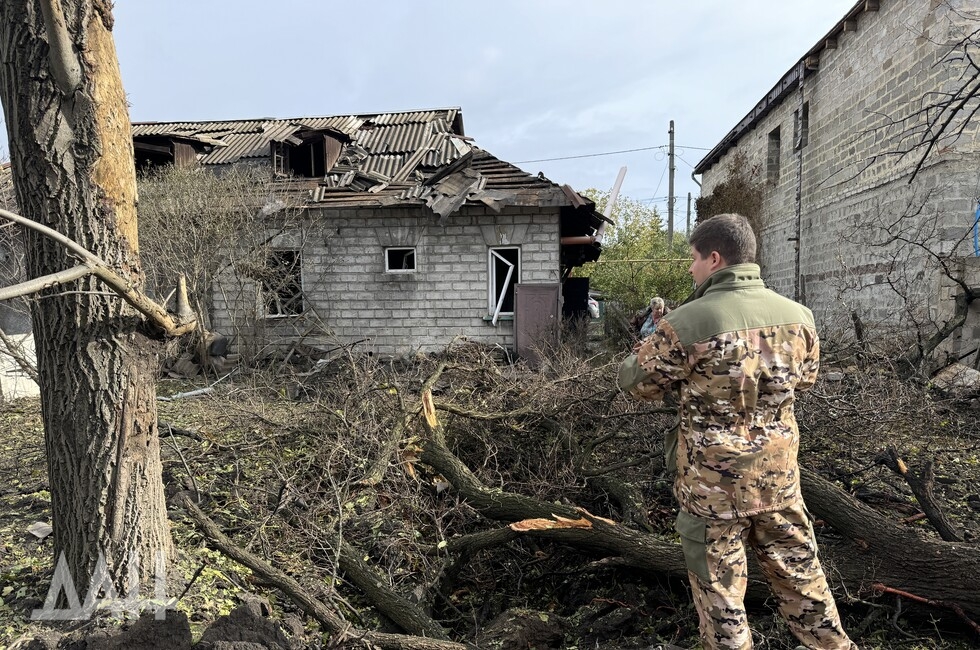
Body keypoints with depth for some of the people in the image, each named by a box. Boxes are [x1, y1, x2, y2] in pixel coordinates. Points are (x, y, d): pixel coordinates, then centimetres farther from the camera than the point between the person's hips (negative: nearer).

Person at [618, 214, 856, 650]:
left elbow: (634, 381, -8)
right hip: (778, 474, 5)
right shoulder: (797, 315, -3)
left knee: (719, 586, 13)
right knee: (799, 571, 23)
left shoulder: (687, 322, -20)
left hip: (713, 481, -5)